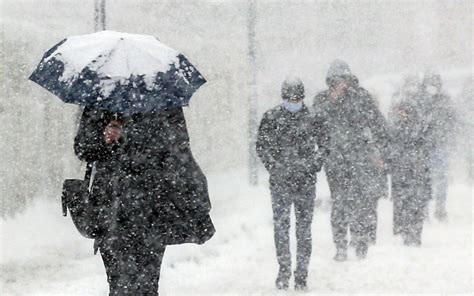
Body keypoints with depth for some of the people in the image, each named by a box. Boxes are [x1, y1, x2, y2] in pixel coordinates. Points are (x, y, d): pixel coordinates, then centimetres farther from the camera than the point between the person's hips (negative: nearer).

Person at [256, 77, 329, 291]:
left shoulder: (313, 118, 4)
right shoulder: (271, 118, 3)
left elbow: (324, 145, 11)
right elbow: (261, 146, 6)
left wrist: (314, 165, -2)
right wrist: (274, 167, -5)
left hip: (306, 181, 0)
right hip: (280, 181, 0)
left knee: (304, 228, 2)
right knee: (280, 225, -4)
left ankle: (302, 274, 6)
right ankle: (284, 270, 5)